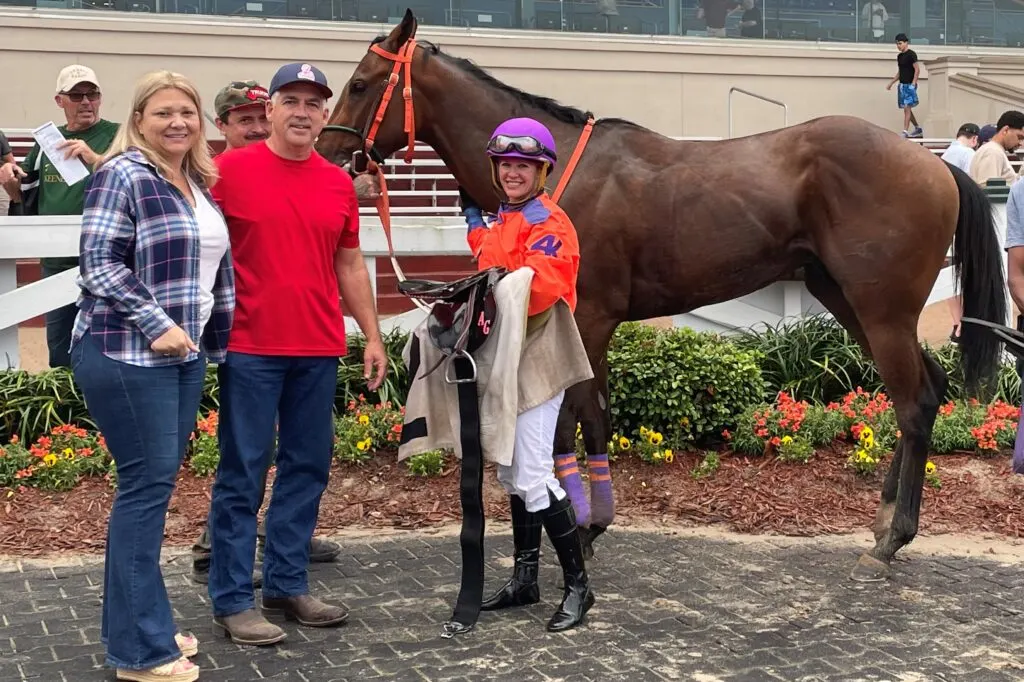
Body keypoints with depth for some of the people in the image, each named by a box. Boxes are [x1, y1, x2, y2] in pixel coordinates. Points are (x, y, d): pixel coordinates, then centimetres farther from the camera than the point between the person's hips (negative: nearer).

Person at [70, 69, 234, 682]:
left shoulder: (201, 183, 14)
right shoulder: (122, 175, -9)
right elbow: (99, 264, -15)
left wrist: (210, 337, 17)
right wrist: (157, 324, -19)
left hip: (186, 355, 8)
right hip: (128, 356, -8)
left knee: (154, 486, 12)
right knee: (148, 485, -5)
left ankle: (135, 625, 23)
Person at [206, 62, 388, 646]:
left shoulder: (340, 183, 10)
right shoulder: (230, 170, -4)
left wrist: (373, 335, 13)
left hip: (320, 352, 5)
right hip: (251, 349, -5)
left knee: (309, 468, 11)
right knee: (242, 473, 1)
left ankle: (288, 585, 24)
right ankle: (232, 599, 10)